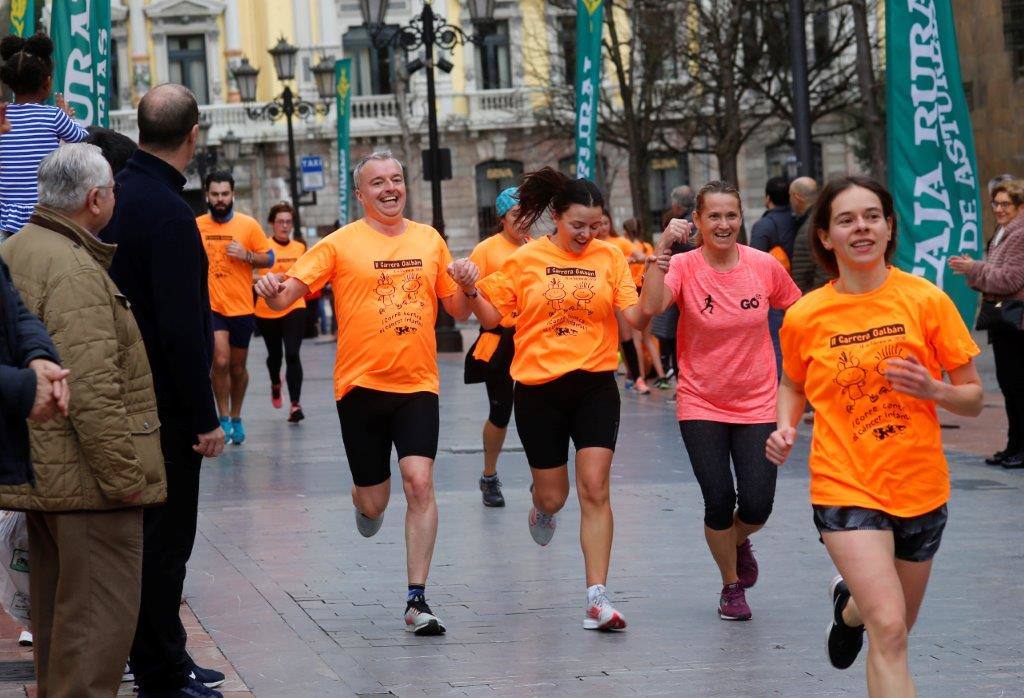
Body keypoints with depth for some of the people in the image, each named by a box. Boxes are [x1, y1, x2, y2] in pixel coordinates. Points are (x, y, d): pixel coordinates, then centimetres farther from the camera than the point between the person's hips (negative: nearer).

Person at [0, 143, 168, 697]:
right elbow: (91, 389, -24)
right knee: (99, 612, -6)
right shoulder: (73, 269, -19)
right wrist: (124, 474, -19)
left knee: (56, 608, 18)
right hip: (87, 479, -10)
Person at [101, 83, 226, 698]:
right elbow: (180, 329, -23)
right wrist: (206, 419, -18)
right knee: (166, 539, -2)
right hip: (165, 404, -9)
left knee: (154, 534, 17)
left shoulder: (121, 193, 8)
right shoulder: (168, 213, -20)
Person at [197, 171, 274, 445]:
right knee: (220, 361, -17)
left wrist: (247, 255, -14)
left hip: (242, 307, 1)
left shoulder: (249, 225, -1)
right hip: (210, 306, -1)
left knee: (238, 367, 12)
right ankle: (224, 418, -3)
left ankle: (236, 418, 30)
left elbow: (269, 259, 3)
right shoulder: (195, 226, 1)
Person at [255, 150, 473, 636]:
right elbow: (285, 297, -8)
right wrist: (272, 291, -31)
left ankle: (417, 601, -8)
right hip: (361, 384, -1)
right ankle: (365, 503, 48)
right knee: (374, 501, 7)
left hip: (417, 384, 1)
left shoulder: (430, 240, 8)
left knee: (419, 481, -15)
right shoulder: (341, 244, -3)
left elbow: (458, 311, 15)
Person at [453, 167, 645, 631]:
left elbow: (635, 318, -6)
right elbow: (491, 317, 5)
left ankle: (597, 599, -8)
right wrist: (471, 290, -13)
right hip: (538, 388, 0)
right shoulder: (527, 260, -1)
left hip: (594, 385, 0)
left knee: (595, 489, -10)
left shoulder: (609, 256, 1)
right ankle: (542, 509, 51)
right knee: (552, 495, 10)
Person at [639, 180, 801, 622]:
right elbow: (650, 307, -29)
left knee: (756, 506, -7)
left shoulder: (764, 266, -6)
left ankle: (739, 542, 32)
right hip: (701, 406, -1)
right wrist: (663, 248, -32)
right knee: (719, 502, -6)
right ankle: (732, 586, 21)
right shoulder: (684, 267, -10)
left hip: (756, 404, 1)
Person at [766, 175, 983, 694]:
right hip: (846, 489, -2)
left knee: (895, 628, 19)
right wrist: (785, 428, -4)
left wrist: (933, 390, -22)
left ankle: (849, 606, 53)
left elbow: (974, 398, -1)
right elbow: (793, 384, 16)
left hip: (920, 489, 2)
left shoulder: (926, 300, -7)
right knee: (889, 631, -19)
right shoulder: (805, 316, -4)